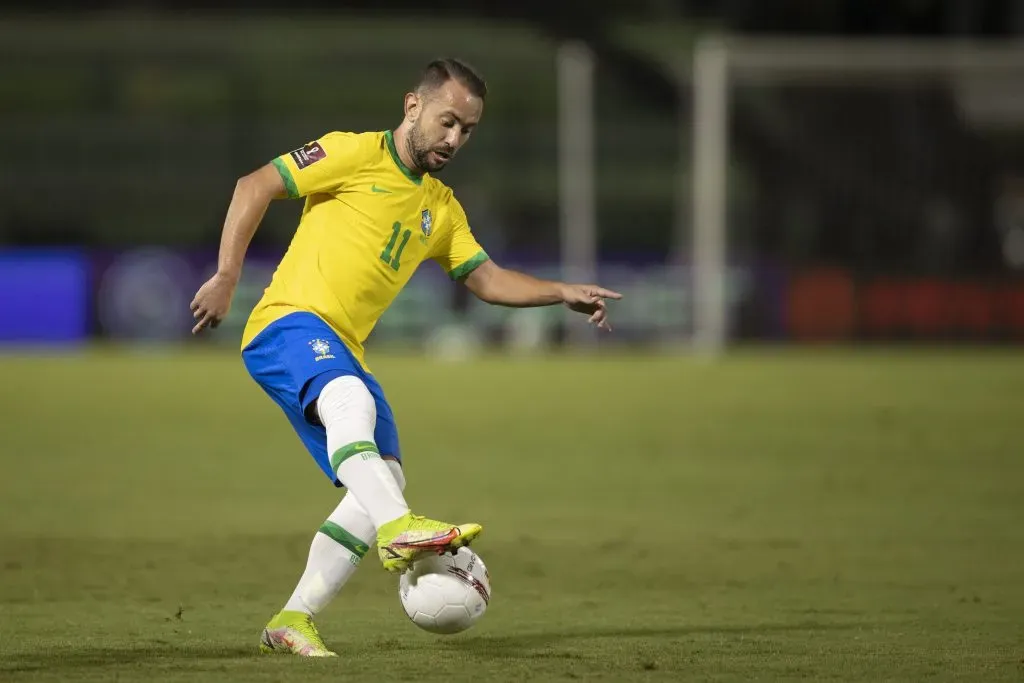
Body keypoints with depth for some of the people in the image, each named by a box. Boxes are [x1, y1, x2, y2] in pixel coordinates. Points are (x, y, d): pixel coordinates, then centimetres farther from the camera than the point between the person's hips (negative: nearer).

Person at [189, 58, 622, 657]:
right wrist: (226, 279, -10)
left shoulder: (441, 208, 21)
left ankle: (294, 620, 0)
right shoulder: (355, 154, -1)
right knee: (352, 400, -38)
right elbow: (255, 186, -3)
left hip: (344, 353, 8)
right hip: (289, 324, -8)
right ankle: (399, 529, -58)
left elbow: (487, 278, 21)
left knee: (381, 486, -4)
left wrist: (563, 293, 5)